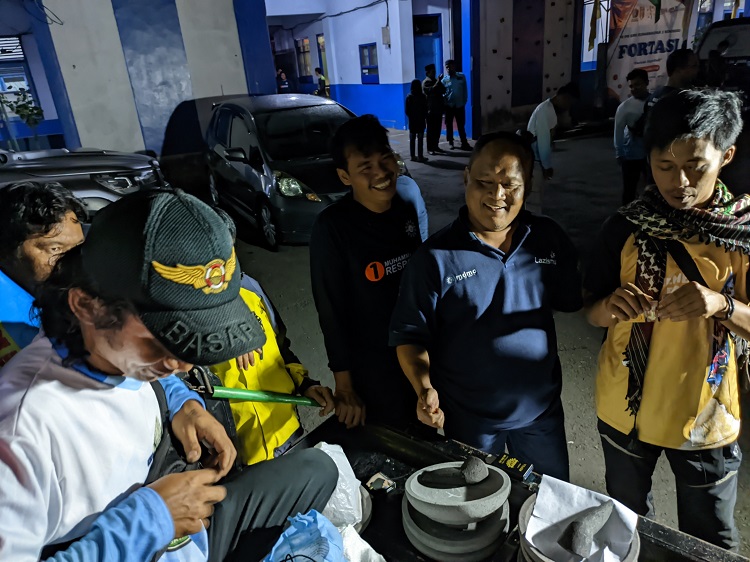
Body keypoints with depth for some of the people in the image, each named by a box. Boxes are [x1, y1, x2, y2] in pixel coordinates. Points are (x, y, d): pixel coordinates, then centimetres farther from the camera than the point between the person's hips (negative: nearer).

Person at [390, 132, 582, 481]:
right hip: (469, 419, -3)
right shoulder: (436, 256, -17)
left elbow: (575, 301, 4)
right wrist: (425, 389, -28)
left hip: (542, 408, 4)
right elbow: (409, 335, -13)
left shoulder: (549, 239, -5)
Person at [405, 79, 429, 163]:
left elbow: (407, 110, 2)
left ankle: (413, 156, 12)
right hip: (421, 121, -4)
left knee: (412, 139, 9)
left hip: (412, 121, 4)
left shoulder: (409, 97, 0)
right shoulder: (423, 97, -9)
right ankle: (420, 156, -2)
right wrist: (426, 119, 5)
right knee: (420, 139, -2)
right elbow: (425, 109, -7)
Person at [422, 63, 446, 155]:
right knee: (431, 130, -4)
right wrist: (438, 81, -21)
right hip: (431, 110, -7)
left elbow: (443, 91, 11)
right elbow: (431, 91, -23)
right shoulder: (426, 82, -6)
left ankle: (436, 146, 19)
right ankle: (430, 149, 0)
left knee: (438, 129, 10)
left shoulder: (436, 81, 16)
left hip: (438, 109, 7)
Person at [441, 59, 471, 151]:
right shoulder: (444, 79, -2)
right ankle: (450, 142, 18)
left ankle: (464, 143, 6)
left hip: (460, 105, 0)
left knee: (461, 125, 3)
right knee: (449, 125, 7)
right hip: (449, 105, 0)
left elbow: (465, 90, 5)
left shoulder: (461, 76, 2)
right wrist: (443, 103, -11)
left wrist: (464, 101, 0)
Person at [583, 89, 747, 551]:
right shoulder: (626, 227, -8)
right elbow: (593, 314, -3)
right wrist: (611, 305, -24)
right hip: (625, 408, 1)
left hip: (706, 417, -1)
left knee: (711, 543, 18)